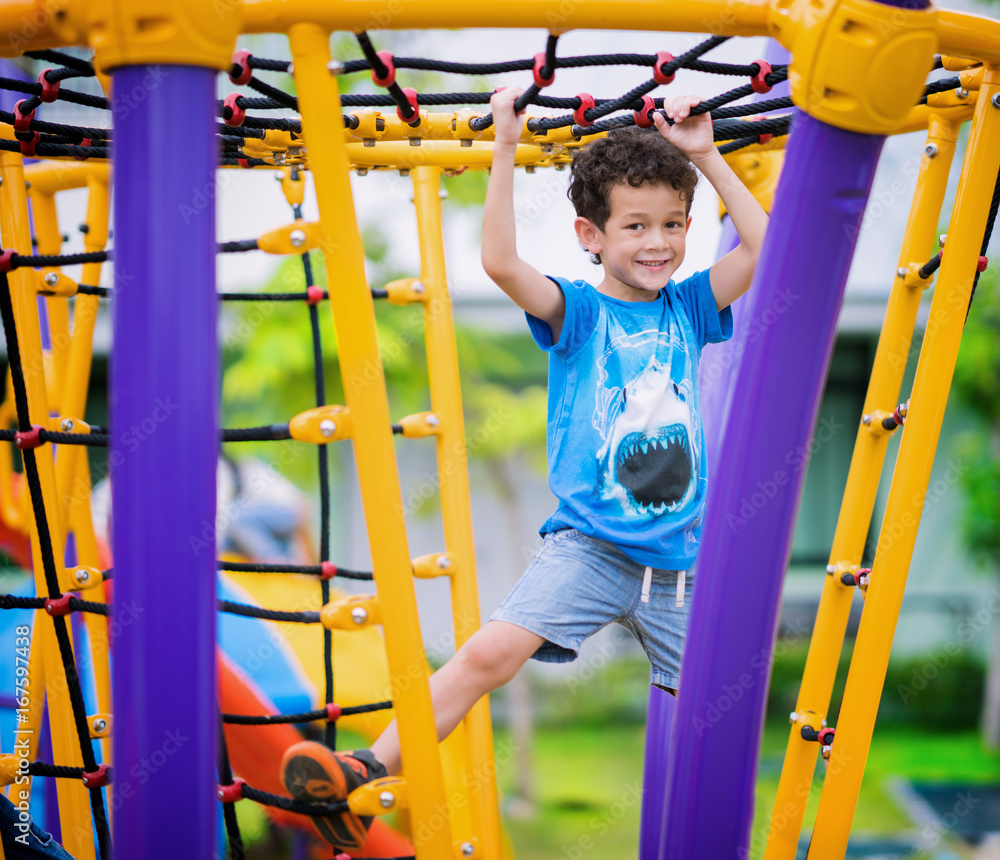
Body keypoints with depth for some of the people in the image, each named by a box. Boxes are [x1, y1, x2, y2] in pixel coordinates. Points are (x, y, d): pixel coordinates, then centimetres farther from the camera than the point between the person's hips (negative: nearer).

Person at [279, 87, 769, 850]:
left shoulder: (687, 309, 10)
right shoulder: (577, 313, 1)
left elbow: (763, 246, 1)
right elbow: (501, 263, -15)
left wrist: (706, 156, -1)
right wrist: (505, 150, -18)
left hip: (679, 563, 3)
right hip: (587, 547, -3)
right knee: (491, 651, -21)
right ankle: (371, 774, -19)